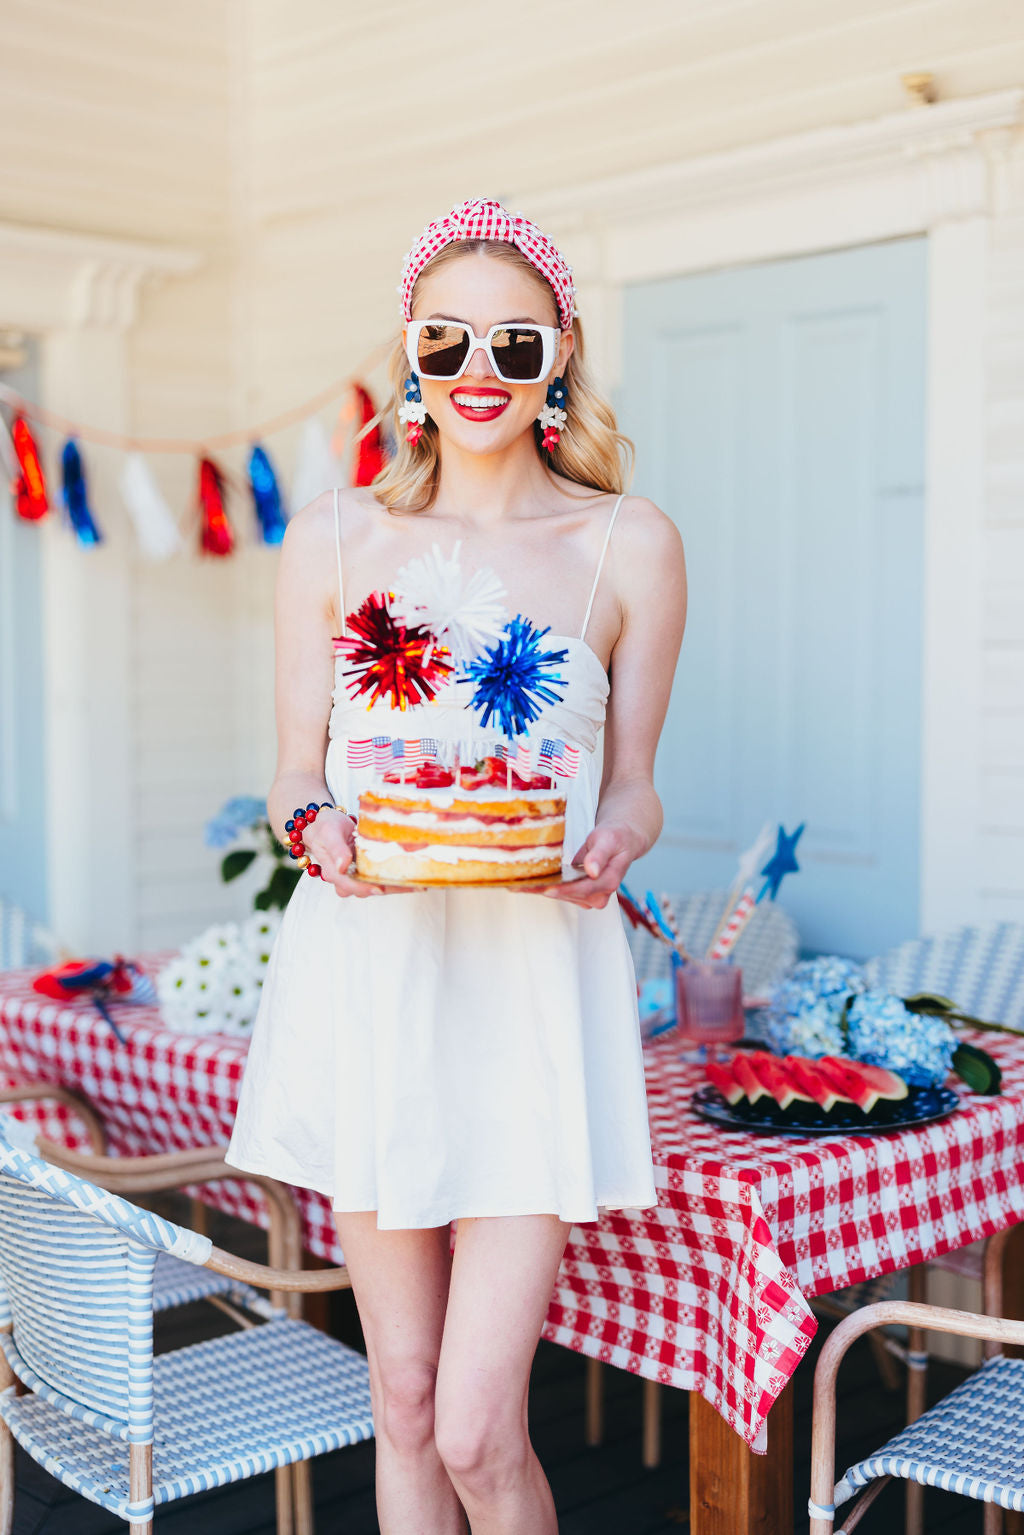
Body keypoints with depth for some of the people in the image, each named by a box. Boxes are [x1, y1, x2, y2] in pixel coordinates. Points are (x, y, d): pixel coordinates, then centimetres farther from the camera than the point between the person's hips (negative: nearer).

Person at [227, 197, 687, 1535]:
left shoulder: (629, 546, 2)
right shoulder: (336, 536, 6)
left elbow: (632, 784, 8)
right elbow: (296, 769, 9)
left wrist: (612, 844, -14)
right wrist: (319, 825, -13)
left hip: (536, 982, -2)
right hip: (366, 969, 2)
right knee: (404, 1397, 12)